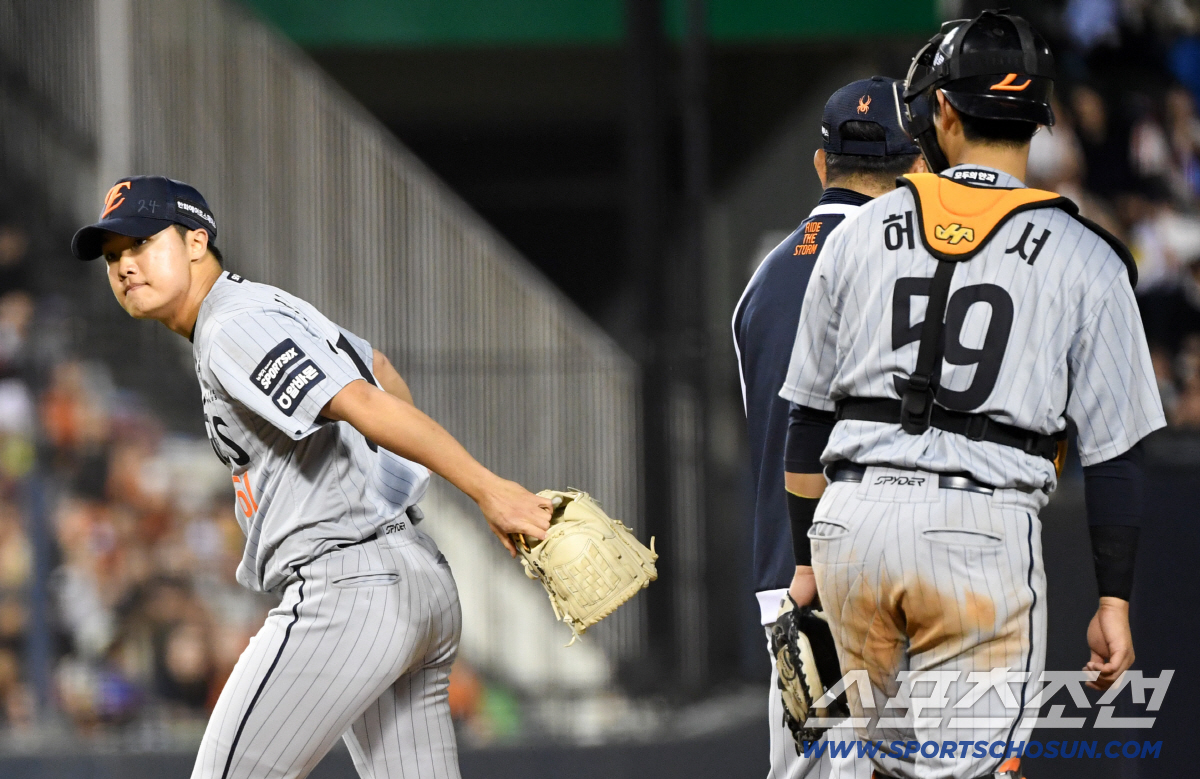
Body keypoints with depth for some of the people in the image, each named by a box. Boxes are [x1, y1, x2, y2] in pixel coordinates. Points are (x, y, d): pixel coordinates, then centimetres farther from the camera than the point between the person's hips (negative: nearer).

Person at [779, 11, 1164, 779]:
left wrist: (807, 556, 25)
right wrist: (1114, 601, 7)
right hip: (983, 531, -3)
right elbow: (1114, 450, 1)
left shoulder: (857, 235, 10)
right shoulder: (1083, 258, 2)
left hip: (852, 521, 3)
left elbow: (809, 416, 15)